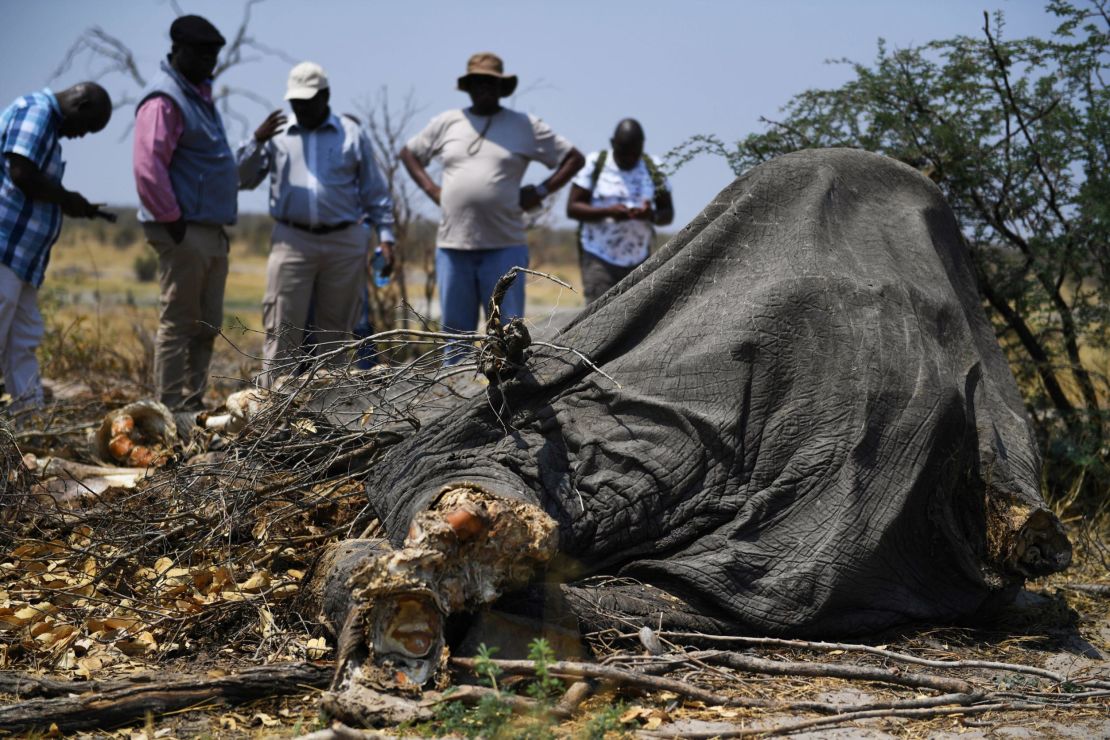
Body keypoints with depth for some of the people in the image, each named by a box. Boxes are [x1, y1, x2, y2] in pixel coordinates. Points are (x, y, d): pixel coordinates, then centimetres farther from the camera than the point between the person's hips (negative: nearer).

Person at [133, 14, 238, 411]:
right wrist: (172, 220, -18)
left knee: (207, 326, 12)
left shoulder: (199, 96, 20)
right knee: (179, 323, -6)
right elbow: (148, 167, -20)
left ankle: (194, 401, 18)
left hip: (212, 232, 10)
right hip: (185, 232, -10)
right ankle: (172, 407, -2)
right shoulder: (164, 101, -11)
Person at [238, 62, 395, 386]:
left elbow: (375, 192, 9)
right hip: (292, 241, 0)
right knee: (282, 328, -5)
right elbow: (244, 179, 7)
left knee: (335, 329, 7)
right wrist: (257, 141, -7)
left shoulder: (352, 134, 8)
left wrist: (385, 236, 1)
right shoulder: (277, 134, 10)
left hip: (345, 242, 0)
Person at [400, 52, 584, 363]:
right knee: (455, 330, 7)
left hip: (503, 247, -2)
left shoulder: (525, 127, 5)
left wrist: (540, 191, -2)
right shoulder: (447, 123, 11)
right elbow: (409, 153, 22)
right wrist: (432, 190, 8)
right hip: (453, 244, 2)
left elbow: (574, 158, 8)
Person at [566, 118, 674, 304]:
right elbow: (572, 207, -8)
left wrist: (652, 215, -21)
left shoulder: (653, 168, 3)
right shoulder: (595, 164, -5)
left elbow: (668, 214, 3)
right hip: (599, 258, -4)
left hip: (638, 261, 4)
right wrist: (608, 212, -24)